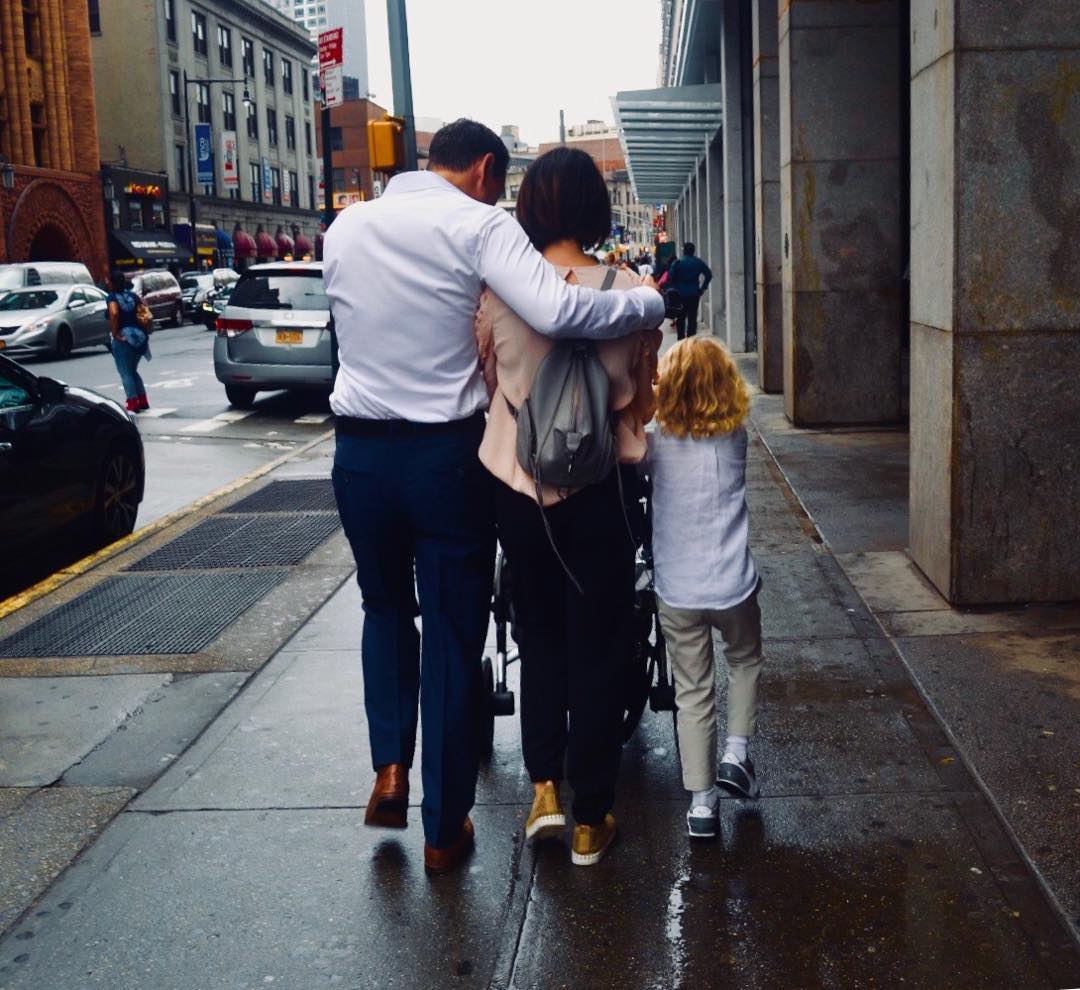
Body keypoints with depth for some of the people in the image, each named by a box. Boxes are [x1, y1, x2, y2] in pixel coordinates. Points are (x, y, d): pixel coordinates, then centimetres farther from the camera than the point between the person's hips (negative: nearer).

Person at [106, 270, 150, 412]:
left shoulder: (112, 297, -11)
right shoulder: (132, 295, 9)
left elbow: (114, 313, -28)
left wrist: (114, 332, -21)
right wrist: (144, 330, 16)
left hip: (123, 338, -7)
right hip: (138, 336, 7)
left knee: (126, 373, 2)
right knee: (133, 371, 20)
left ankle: (133, 404, 0)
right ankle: (143, 402, 20)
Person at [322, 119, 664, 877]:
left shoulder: (346, 226, 8)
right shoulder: (479, 226, -9)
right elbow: (554, 311, -25)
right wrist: (653, 303, -12)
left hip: (360, 450, 4)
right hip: (446, 455, -4)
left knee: (386, 605, 28)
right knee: (453, 636, 8)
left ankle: (390, 768, 17)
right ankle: (444, 829, 17)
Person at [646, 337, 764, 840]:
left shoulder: (656, 443, -6)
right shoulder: (735, 438, -2)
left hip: (676, 591, 0)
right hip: (732, 585, 0)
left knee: (692, 692, 9)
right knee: (746, 662, 28)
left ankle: (701, 801, 10)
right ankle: (736, 751, 16)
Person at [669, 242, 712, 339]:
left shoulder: (677, 263, -6)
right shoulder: (699, 263, 1)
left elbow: (670, 278, -12)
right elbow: (709, 275, 1)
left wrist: (675, 288, 2)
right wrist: (703, 287, 7)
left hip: (680, 294, -1)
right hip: (694, 295, 1)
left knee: (681, 318, 10)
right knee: (692, 318, 5)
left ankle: (681, 339, 7)